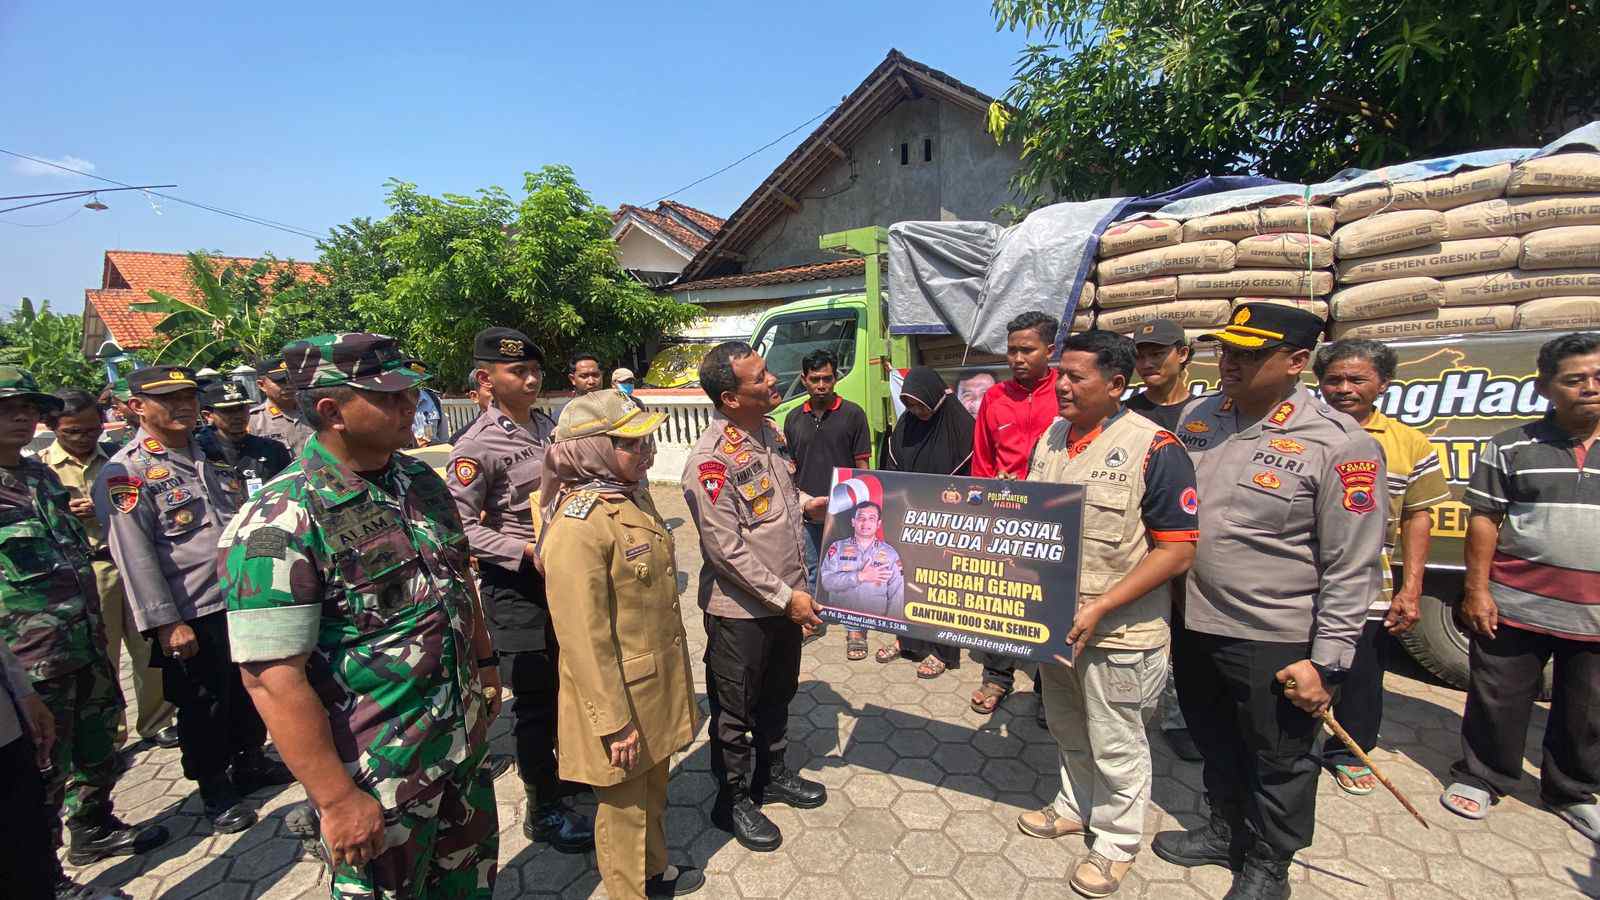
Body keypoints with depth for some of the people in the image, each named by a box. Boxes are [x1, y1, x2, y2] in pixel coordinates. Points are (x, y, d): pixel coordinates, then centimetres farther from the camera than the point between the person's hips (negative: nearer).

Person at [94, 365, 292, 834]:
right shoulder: (125, 473, -11)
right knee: (203, 706, 10)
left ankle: (249, 761, 40)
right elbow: (134, 554, -15)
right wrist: (166, 622, -17)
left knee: (250, 690, 19)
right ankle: (216, 791, 29)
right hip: (191, 615, -6)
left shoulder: (215, 457, 9)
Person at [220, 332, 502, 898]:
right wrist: (337, 799, -20)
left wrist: (484, 664, 16)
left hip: (465, 742, 7)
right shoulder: (279, 523, -23)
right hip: (377, 777, -6)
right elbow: (272, 677, -23)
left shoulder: (421, 480, 0)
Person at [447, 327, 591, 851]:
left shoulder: (548, 427, 7)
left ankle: (564, 765, 47)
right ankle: (543, 810, 26)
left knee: (566, 687, 22)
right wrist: (527, 552, -24)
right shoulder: (477, 446, -15)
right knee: (535, 700, 6)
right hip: (516, 587, -7)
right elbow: (461, 527, -18)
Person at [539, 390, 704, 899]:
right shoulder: (577, 526, -26)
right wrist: (613, 722, -18)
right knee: (624, 803, 16)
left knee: (653, 785, 27)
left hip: (658, 681, 8)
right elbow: (583, 637, -24)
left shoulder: (634, 497, 2)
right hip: (619, 691, -8)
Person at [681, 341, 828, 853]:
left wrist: (805, 504, 2)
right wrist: (785, 596, -20)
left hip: (785, 597, 8)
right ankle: (734, 801, 36)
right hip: (741, 609, -8)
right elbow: (727, 551, -24)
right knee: (735, 712, 14)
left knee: (778, 695, 25)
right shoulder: (711, 461, -26)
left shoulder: (766, 432, 1)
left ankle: (774, 774, 48)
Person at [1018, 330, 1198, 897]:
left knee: (1116, 745, 14)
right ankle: (1075, 807, 48)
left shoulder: (1153, 448, -17)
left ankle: (1117, 841, 37)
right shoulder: (1051, 438, 4)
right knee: (1068, 731, 24)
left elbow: (1178, 551, -18)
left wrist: (1100, 609, -22)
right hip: (1055, 621, 6)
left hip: (1118, 632, -6)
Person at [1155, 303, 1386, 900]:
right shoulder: (1197, 416, 1)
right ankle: (1225, 832, 47)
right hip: (1195, 624, 5)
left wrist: (1326, 662, -14)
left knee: (1278, 761, 15)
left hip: (1276, 641, -5)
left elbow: (1351, 567, -14)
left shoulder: (1338, 444, -16)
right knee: (1214, 742, 24)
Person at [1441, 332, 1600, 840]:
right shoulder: (1510, 448, -2)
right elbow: (1484, 519, -2)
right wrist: (1477, 588, -7)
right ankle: (1480, 777, 24)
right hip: (1516, 605, -2)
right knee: (1498, 700, 8)